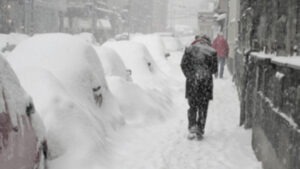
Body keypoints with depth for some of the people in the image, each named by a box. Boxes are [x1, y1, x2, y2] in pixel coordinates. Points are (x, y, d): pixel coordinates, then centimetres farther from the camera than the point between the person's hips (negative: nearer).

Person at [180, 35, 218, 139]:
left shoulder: (189, 49, 3)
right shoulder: (212, 51, 1)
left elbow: (183, 65, -1)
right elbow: (214, 69, 1)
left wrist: (189, 76, 9)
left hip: (192, 82, 0)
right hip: (206, 82, 0)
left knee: (192, 107, 13)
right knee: (203, 108, 8)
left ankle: (192, 126, -2)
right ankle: (200, 131, 8)